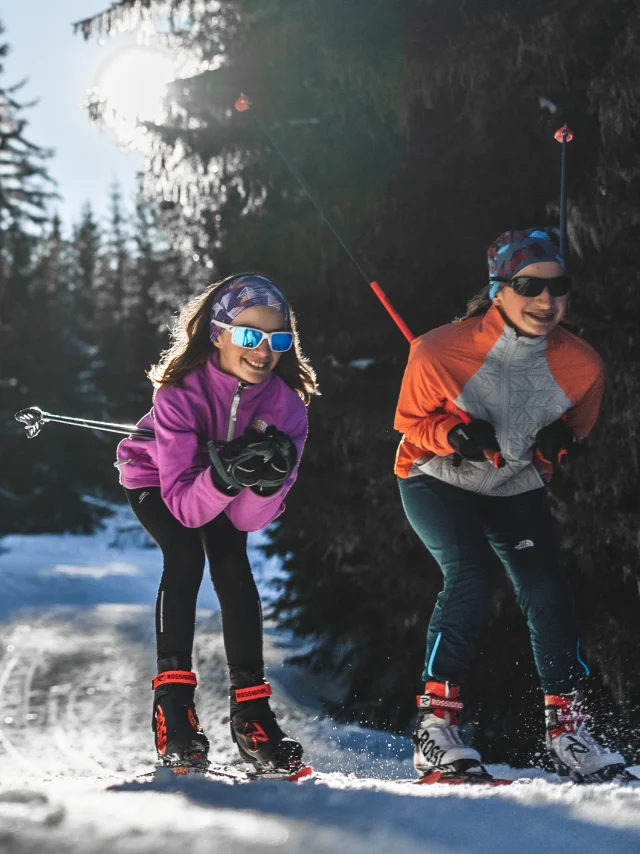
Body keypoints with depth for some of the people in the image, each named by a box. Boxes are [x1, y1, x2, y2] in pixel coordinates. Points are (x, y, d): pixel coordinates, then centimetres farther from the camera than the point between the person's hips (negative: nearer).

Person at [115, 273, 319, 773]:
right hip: (157, 482, -3)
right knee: (185, 554, -28)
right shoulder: (181, 391, -34)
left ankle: (251, 712, -13)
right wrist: (224, 476, -56)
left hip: (222, 488, 3)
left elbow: (250, 520, -26)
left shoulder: (285, 402, -25)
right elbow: (185, 504, -38)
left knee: (234, 567, -20)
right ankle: (173, 708, -25)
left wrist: (267, 480, -46)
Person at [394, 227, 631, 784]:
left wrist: (561, 443, -20)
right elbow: (412, 422, -9)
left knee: (547, 590, -13)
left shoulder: (581, 367, -15)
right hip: (436, 482, -4)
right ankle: (435, 729, -23)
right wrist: (454, 434, -30)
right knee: (473, 574, -26)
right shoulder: (441, 353, -25)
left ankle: (568, 729, 0)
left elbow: (578, 429, 4)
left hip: (516, 489, 4)